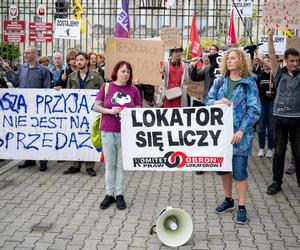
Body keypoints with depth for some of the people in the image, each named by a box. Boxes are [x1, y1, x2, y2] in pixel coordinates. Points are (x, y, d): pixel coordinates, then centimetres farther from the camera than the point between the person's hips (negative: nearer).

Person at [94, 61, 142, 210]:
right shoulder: (106, 87, 2)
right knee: (109, 164, 8)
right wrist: (110, 111, -15)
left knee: (121, 165, 7)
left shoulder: (133, 90, 4)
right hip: (108, 131, 0)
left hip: (125, 132, 0)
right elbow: (96, 107, 0)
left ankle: (119, 194, 17)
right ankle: (109, 194, 18)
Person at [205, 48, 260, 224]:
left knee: (239, 171, -2)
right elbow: (208, 100, 7)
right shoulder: (220, 81, 8)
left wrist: (241, 131, -17)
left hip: (239, 133, -5)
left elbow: (254, 110, -9)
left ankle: (242, 207, 10)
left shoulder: (249, 83, -4)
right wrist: (217, 102, -16)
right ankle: (228, 200, 31)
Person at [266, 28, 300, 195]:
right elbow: (272, 55, -4)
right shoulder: (279, 74, 2)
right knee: (279, 152, 7)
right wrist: (270, 37, -12)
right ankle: (276, 182, 16)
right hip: (279, 117, 0)